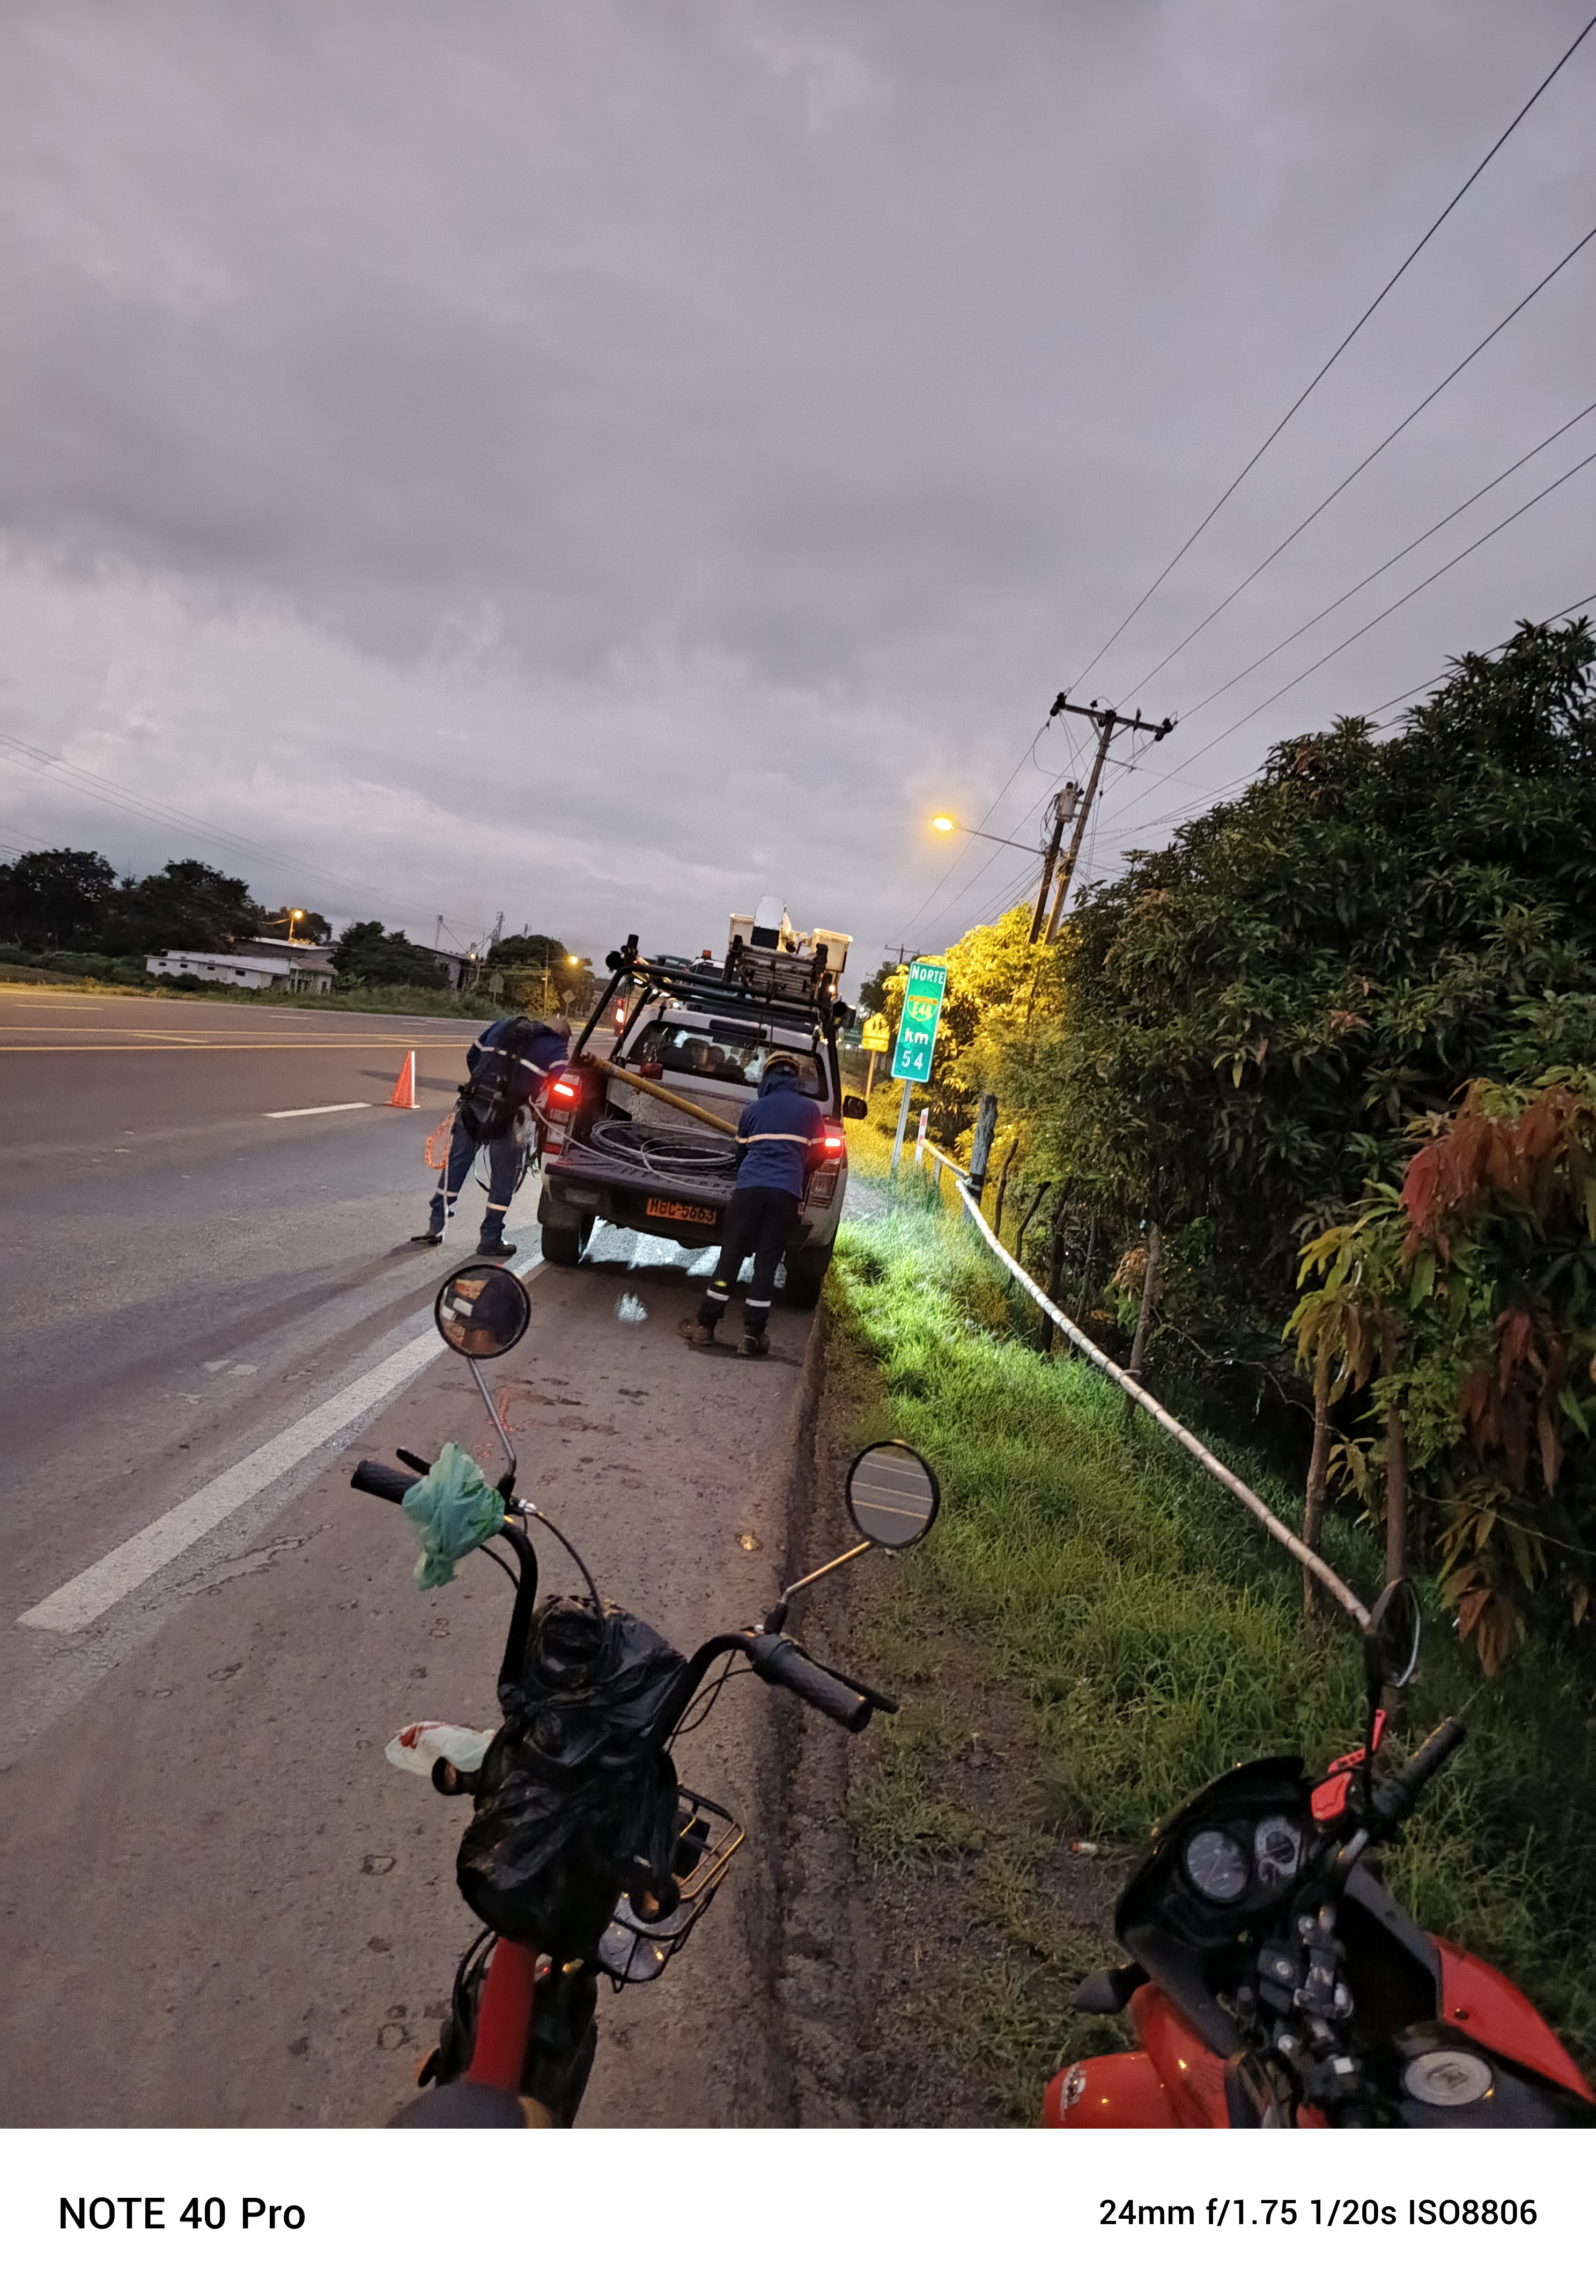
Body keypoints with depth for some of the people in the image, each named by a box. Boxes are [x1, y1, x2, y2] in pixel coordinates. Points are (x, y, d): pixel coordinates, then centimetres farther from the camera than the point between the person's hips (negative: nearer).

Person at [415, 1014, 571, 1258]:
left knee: (455, 1166, 16)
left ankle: (435, 1228, 22)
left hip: (472, 1105, 5)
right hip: (503, 1116, -4)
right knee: (503, 1179, 9)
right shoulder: (554, 1049, 4)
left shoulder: (501, 1027, 19)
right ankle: (490, 1240, 14)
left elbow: (472, 1057, 23)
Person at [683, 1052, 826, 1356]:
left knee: (731, 1255, 6)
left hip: (749, 1188, 1)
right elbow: (816, 1155, 17)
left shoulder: (753, 1109, 13)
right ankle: (753, 1334, 4)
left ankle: (705, 1325, 7)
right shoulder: (810, 1110, 10)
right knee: (767, 1262, 4)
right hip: (786, 1193, 0)